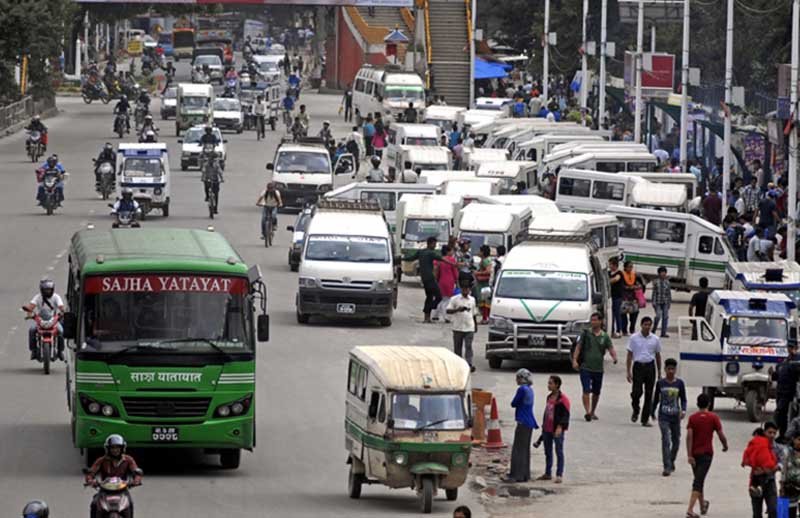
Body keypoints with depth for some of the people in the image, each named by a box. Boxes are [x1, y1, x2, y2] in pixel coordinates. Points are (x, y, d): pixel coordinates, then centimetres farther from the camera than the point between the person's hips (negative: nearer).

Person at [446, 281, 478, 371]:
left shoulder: (472, 300, 10)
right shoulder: (455, 299, -1)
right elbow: (448, 310, -9)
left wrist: (476, 325, 22)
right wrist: (458, 309, -24)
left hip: (469, 328, 1)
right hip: (458, 328, -1)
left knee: (468, 347, -9)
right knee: (457, 347, 6)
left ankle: (469, 365, -18)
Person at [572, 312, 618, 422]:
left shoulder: (605, 336, 6)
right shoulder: (585, 334, 2)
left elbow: (611, 349, 0)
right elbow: (578, 347, 0)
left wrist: (614, 357, -22)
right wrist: (574, 360, -13)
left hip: (598, 369, 3)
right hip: (585, 367, -2)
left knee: (596, 392, 12)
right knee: (586, 391, -14)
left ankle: (593, 412, 28)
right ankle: (587, 412, -19)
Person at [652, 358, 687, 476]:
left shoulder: (679, 383, -1)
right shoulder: (660, 383, 0)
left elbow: (683, 399, 3)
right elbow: (656, 399, 11)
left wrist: (683, 410, -15)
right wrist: (653, 412, 18)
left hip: (675, 417, 2)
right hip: (663, 417, -2)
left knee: (676, 441, 14)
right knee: (666, 441, -13)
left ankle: (671, 461, 39)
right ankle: (667, 467, -13)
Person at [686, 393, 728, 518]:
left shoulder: (692, 418, -1)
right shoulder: (713, 418, -6)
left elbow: (689, 436, -9)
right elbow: (721, 435, -6)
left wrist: (690, 455, -10)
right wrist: (725, 446, 15)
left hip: (694, 453, 3)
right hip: (706, 453, -3)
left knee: (698, 480, 21)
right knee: (698, 481, -7)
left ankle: (703, 505, 38)